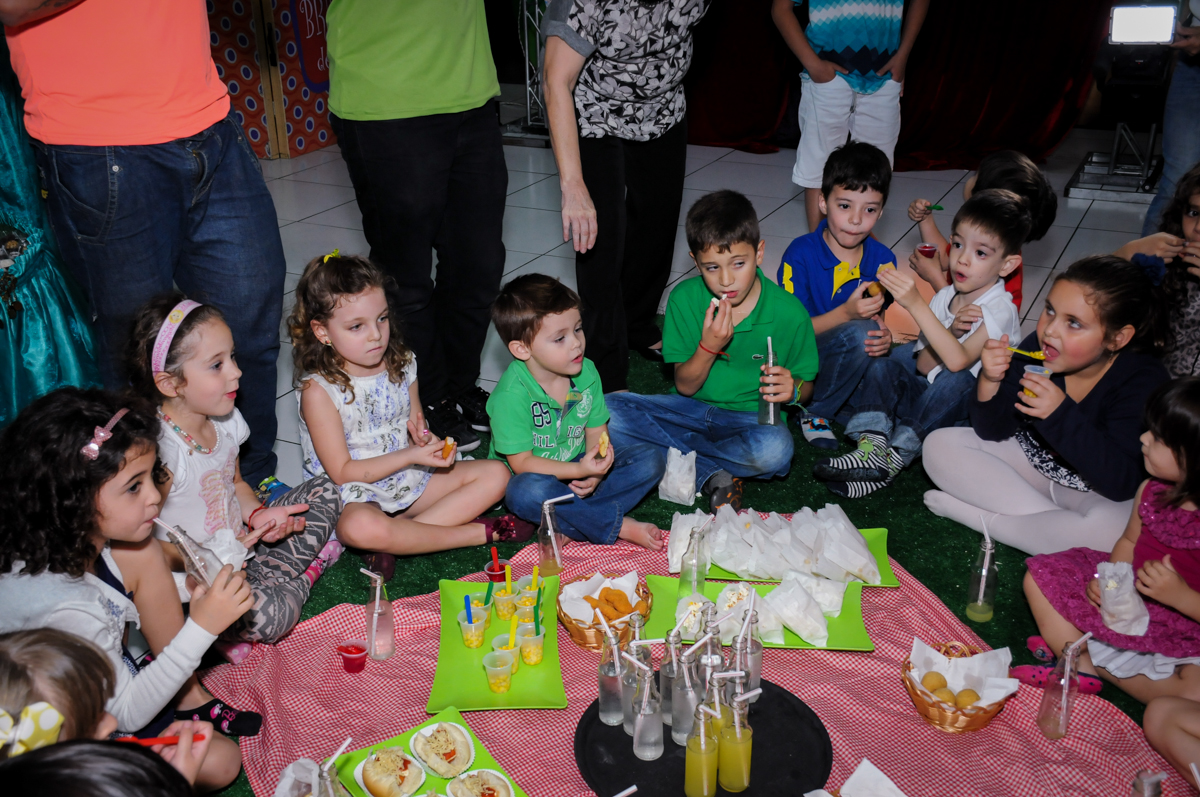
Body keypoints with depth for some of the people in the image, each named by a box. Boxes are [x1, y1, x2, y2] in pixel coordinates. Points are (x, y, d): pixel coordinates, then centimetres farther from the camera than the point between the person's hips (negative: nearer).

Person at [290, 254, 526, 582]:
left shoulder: (402, 363, 1)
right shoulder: (318, 389, -17)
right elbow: (343, 472, -16)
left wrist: (428, 442, -14)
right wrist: (411, 455, -23)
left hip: (410, 480, 6)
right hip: (354, 498, -6)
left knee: (495, 474, -5)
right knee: (361, 528, -41)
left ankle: (399, 535, -21)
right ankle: (480, 532, -22)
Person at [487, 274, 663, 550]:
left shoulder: (586, 372, -5)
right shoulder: (512, 394, -23)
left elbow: (597, 432, 0)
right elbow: (522, 463, -21)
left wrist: (594, 471, -22)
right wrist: (579, 470, -33)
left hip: (579, 469, 6)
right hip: (536, 477, -5)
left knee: (651, 457, -11)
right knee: (527, 492, -40)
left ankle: (570, 522, -24)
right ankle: (619, 526, -24)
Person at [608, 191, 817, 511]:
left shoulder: (789, 313, -12)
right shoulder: (685, 298, -8)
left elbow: (806, 386, 2)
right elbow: (685, 386, -5)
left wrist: (792, 390, -24)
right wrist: (708, 347, -25)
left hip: (752, 417, -2)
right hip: (692, 408, 2)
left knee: (774, 449, -39)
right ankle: (712, 476, -21)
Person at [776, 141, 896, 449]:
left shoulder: (882, 259, 0)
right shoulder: (801, 254, -14)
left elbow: (880, 318, 10)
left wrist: (884, 337, -15)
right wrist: (846, 313, -29)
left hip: (858, 358, 6)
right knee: (859, 331, -30)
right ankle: (814, 412, -13)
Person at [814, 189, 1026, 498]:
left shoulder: (1000, 310, -17)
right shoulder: (945, 297, 2)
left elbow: (958, 360, -34)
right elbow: (923, 365, -3)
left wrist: (916, 304, -39)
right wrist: (952, 332, -23)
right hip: (928, 396, 6)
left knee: (956, 379, -34)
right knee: (882, 366, -12)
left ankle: (893, 459, -33)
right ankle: (873, 446, -31)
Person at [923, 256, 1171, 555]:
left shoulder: (1144, 381, -23)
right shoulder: (1036, 349, -15)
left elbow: (1122, 483, -31)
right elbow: (992, 432, -7)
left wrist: (1062, 415, -42)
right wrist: (990, 382, -29)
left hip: (1094, 491, -4)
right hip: (1032, 461, 5)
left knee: (1111, 526, -39)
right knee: (939, 445, -11)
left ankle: (975, 514, -19)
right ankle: (1051, 517, -16)